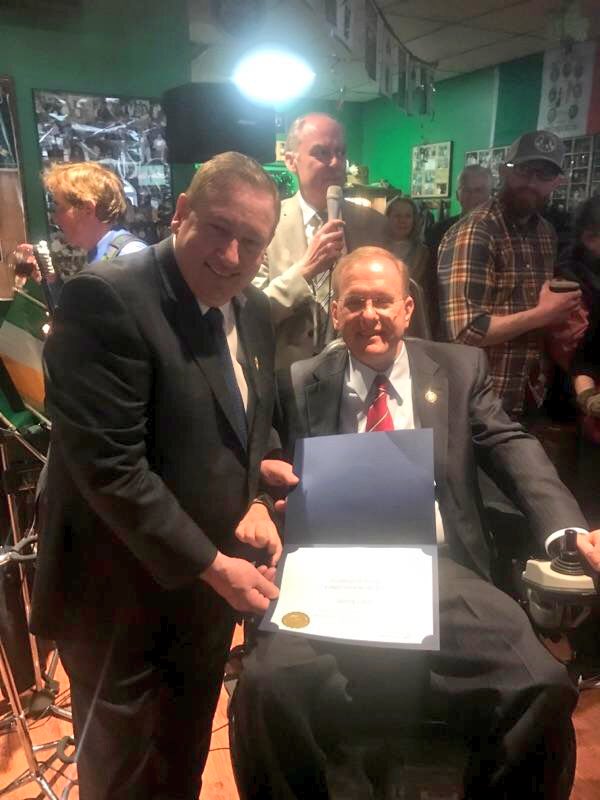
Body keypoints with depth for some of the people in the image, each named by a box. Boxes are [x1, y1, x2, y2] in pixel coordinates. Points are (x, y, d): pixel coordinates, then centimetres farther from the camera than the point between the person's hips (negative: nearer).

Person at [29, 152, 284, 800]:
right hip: (124, 596, -6)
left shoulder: (253, 311, 3)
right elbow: (109, 466, -26)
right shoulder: (105, 297, -22)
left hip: (207, 588, 7)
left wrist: (256, 500, -5)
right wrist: (213, 565, -21)